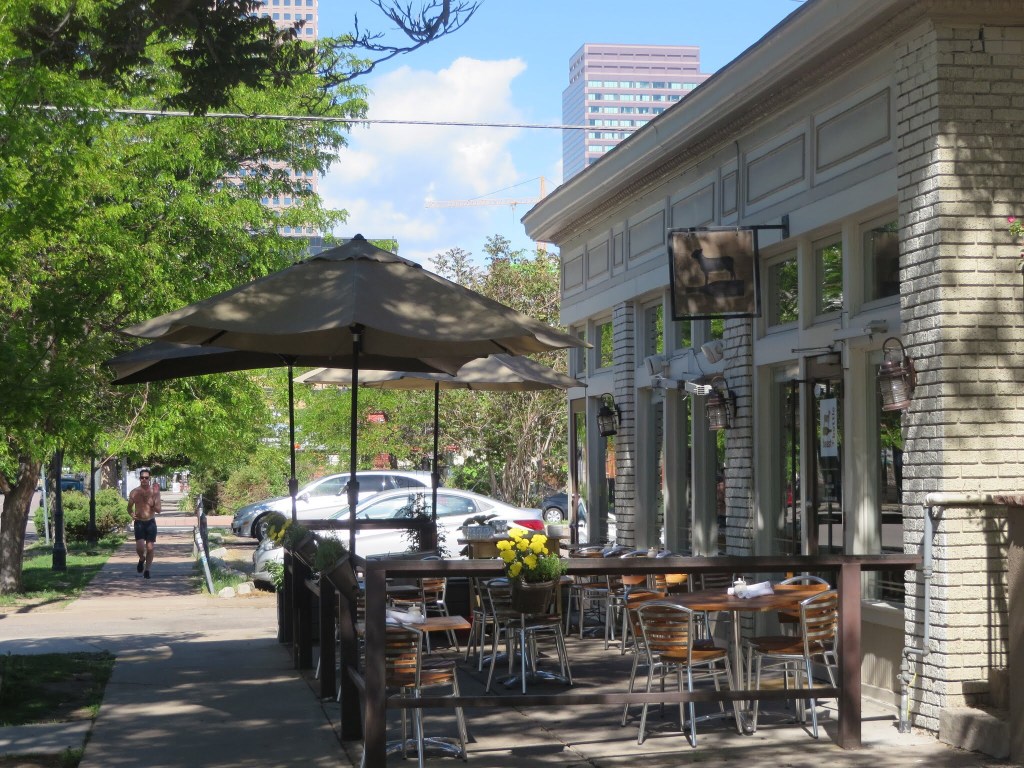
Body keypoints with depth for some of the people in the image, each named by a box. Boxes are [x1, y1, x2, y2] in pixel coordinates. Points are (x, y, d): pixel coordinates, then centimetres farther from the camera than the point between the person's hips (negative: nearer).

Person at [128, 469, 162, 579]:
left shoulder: (154, 491, -3)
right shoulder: (135, 492, -1)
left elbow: (158, 510, -4)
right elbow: (129, 507, 10)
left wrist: (152, 502, -20)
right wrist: (132, 514, -11)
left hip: (151, 522, 0)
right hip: (139, 522, 0)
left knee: (150, 548, -2)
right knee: (139, 547, -13)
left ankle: (147, 570, 14)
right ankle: (142, 559, 21)